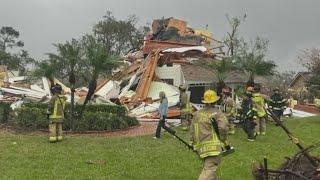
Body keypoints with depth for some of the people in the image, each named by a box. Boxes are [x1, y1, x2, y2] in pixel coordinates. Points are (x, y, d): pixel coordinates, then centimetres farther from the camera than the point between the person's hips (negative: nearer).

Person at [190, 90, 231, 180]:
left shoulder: (197, 114, 12)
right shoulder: (217, 113, -5)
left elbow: (192, 130, 14)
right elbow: (223, 127, -18)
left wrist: (193, 143, 24)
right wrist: (223, 140, -3)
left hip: (201, 146, 7)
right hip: (213, 146, -7)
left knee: (207, 167, 23)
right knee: (209, 170, -9)